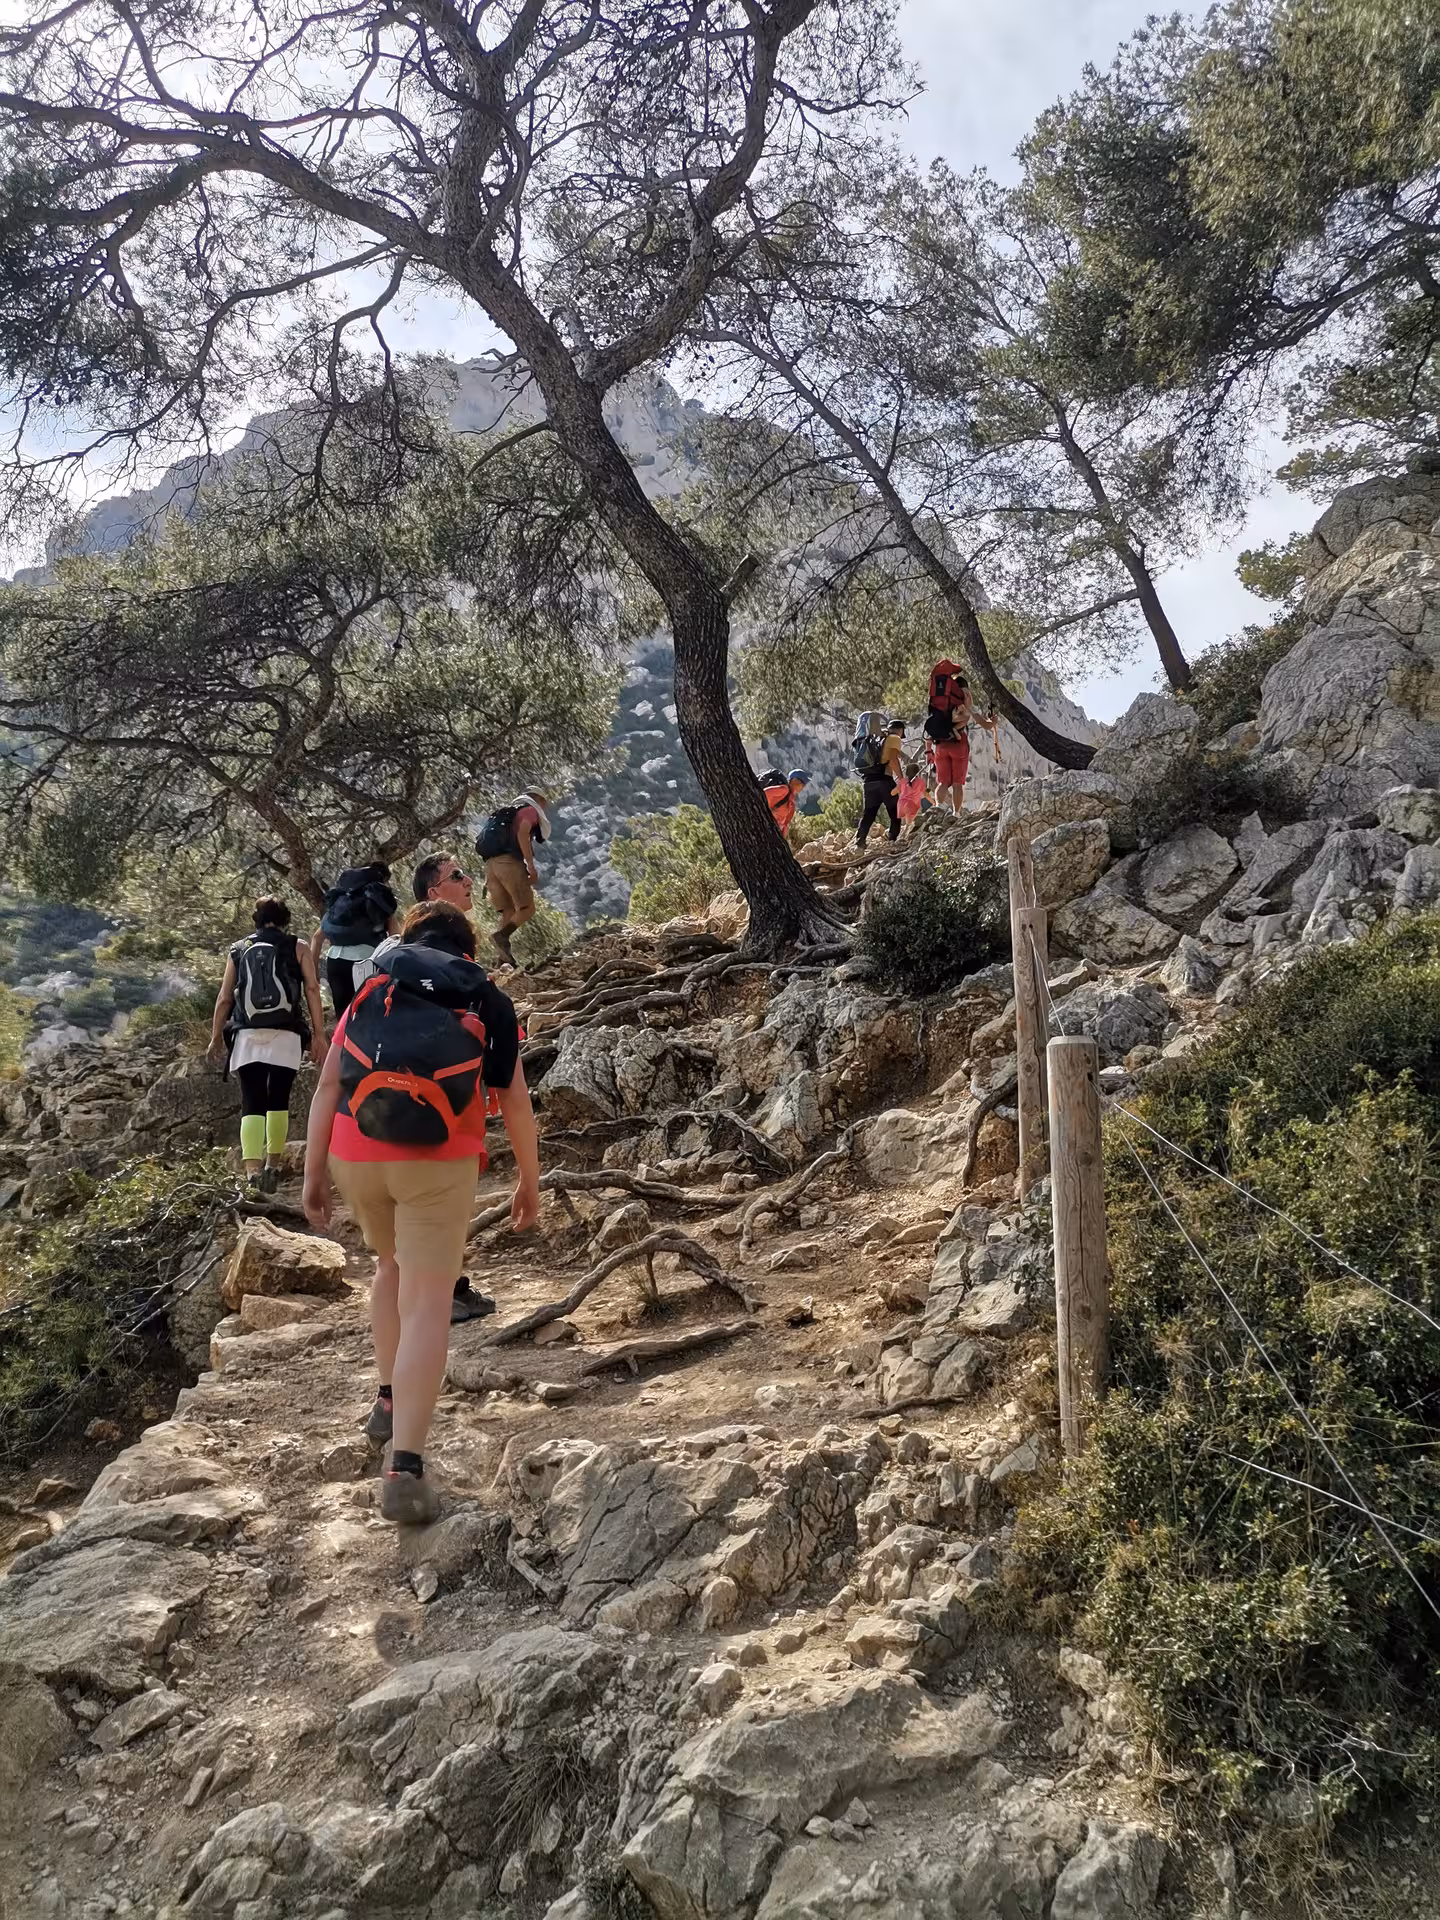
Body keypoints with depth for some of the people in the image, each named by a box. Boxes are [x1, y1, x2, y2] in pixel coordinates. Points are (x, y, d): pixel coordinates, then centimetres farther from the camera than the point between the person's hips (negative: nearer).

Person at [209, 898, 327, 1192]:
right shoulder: (298, 948, 10)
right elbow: (312, 989, -1)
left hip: (247, 1035, 1)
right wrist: (319, 1033, -2)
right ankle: (273, 1164, 11)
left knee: (252, 1103, -4)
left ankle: (252, 1167, -18)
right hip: (285, 1035, 0)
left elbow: (224, 998, 10)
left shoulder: (239, 949, 14)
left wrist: (216, 1036, 17)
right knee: (278, 1100, 12)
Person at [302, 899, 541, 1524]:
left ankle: (391, 1399, 35)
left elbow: (328, 1083, 8)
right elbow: (515, 1101, 9)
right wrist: (530, 1181, 18)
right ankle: (404, 1468, -9)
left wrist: (312, 1174, 8)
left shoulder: (371, 992, 18)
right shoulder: (488, 1002, 14)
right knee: (427, 1303, -2)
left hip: (355, 1155, 3)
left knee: (392, 1264, 29)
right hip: (439, 1161, -3)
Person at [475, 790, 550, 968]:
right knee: (527, 909, -7)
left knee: (509, 913, 6)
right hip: (509, 861, -8)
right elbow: (522, 834, -11)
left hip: (491, 863, 8)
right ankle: (501, 935, -30)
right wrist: (531, 865, -14)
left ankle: (505, 962, -7)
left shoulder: (508, 813, 33)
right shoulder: (529, 810, 9)